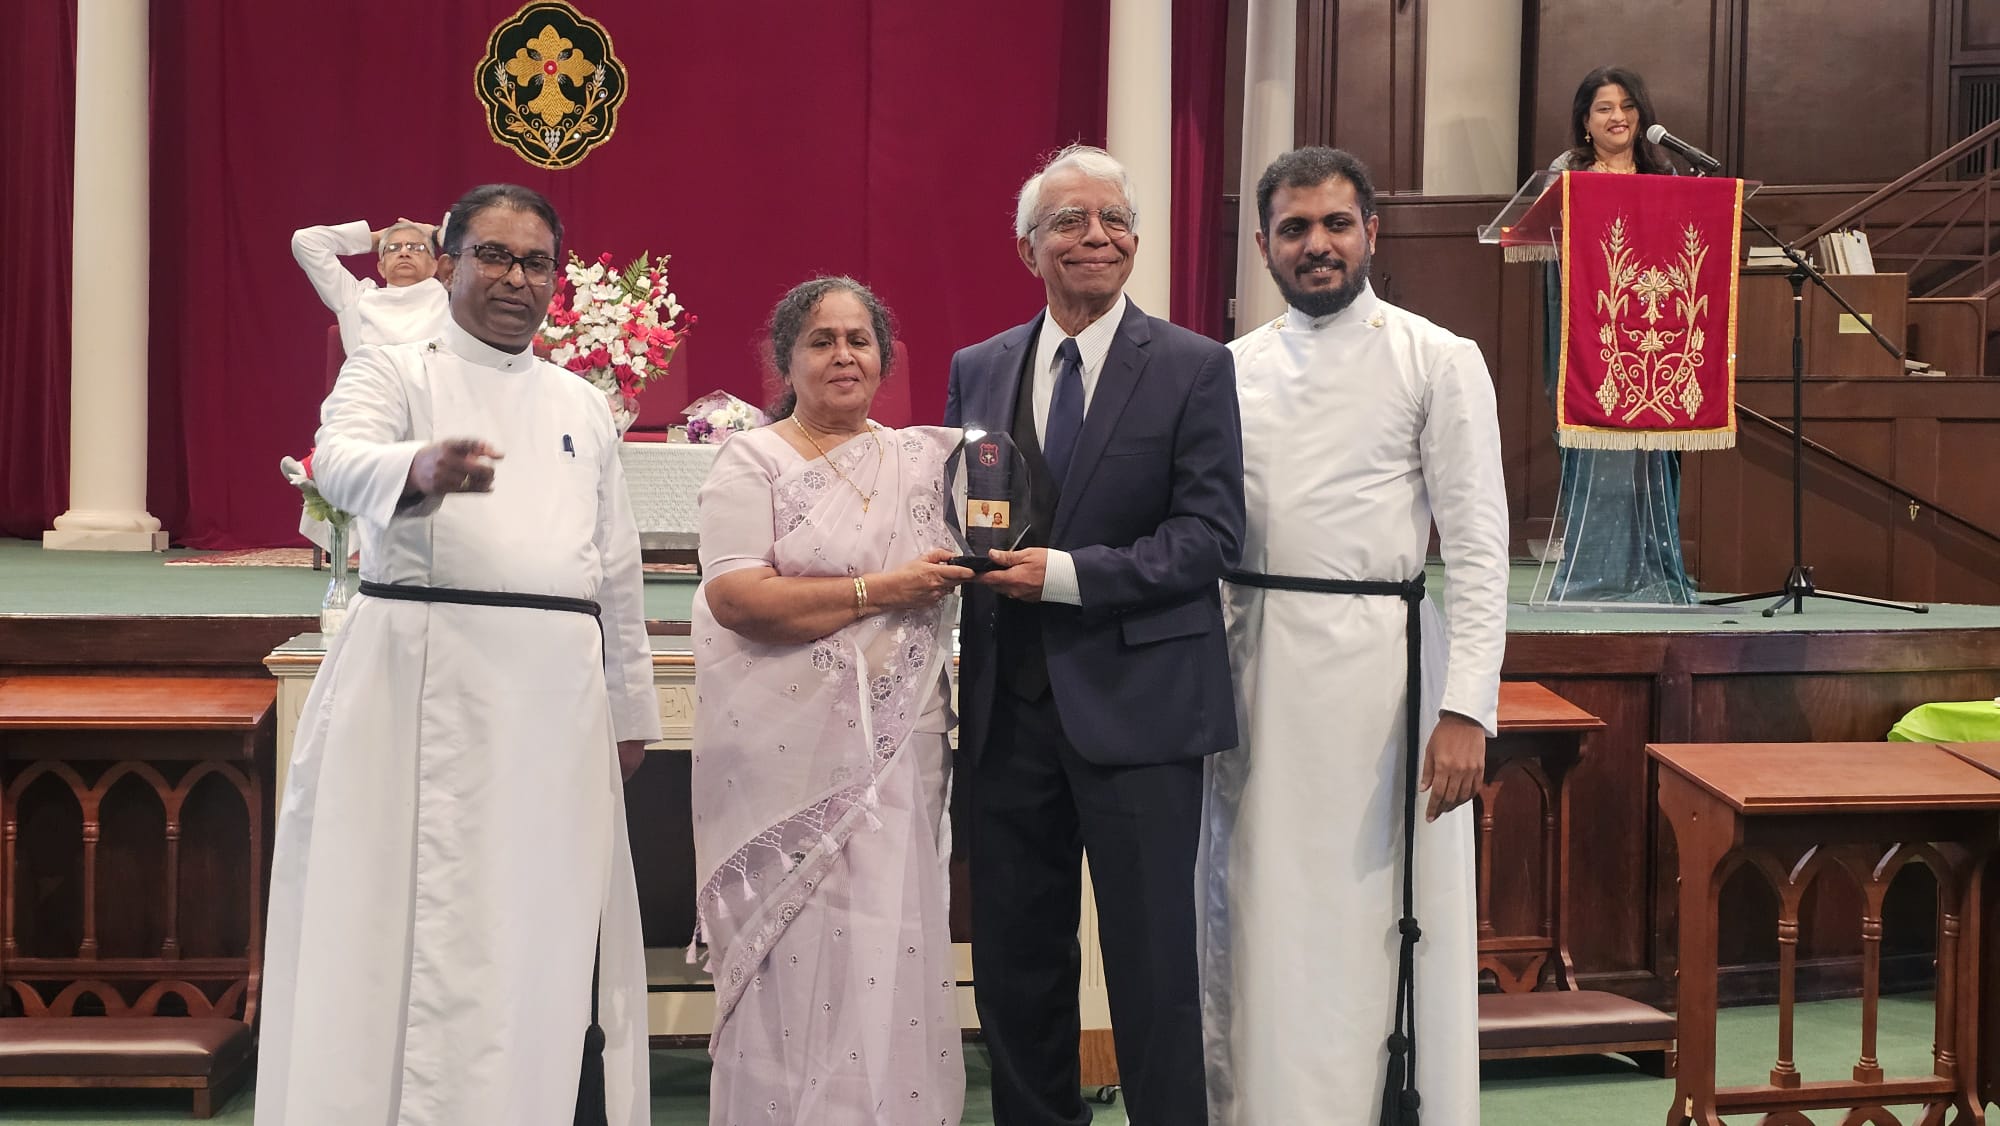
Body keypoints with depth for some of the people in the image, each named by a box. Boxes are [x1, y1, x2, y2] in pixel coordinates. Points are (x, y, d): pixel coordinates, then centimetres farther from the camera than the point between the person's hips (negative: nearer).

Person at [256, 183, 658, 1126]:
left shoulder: (582, 406, 20)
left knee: (543, 928, 3)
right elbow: (343, 459, -17)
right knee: (411, 918, -5)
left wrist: (629, 707, 16)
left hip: (555, 689, 4)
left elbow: (616, 567, 21)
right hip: (421, 680, -3)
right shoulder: (394, 374, 7)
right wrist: (422, 467, -39)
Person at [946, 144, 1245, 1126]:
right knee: (1015, 954, 13)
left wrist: (1071, 575, -19)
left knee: (1151, 959, 2)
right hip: (1008, 704, 5)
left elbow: (1211, 532, -10)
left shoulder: (1193, 368, -3)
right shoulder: (978, 371, 10)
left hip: (1136, 702, -4)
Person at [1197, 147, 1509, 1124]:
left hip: (1382, 664, -4)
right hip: (1256, 669, 4)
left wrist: (1466, 707, -14)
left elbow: (1478, 548, -6)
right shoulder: (1234, 369, 11)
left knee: (1382, 919, -1)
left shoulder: (1439, 362, -1)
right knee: (1258, 917, 9)